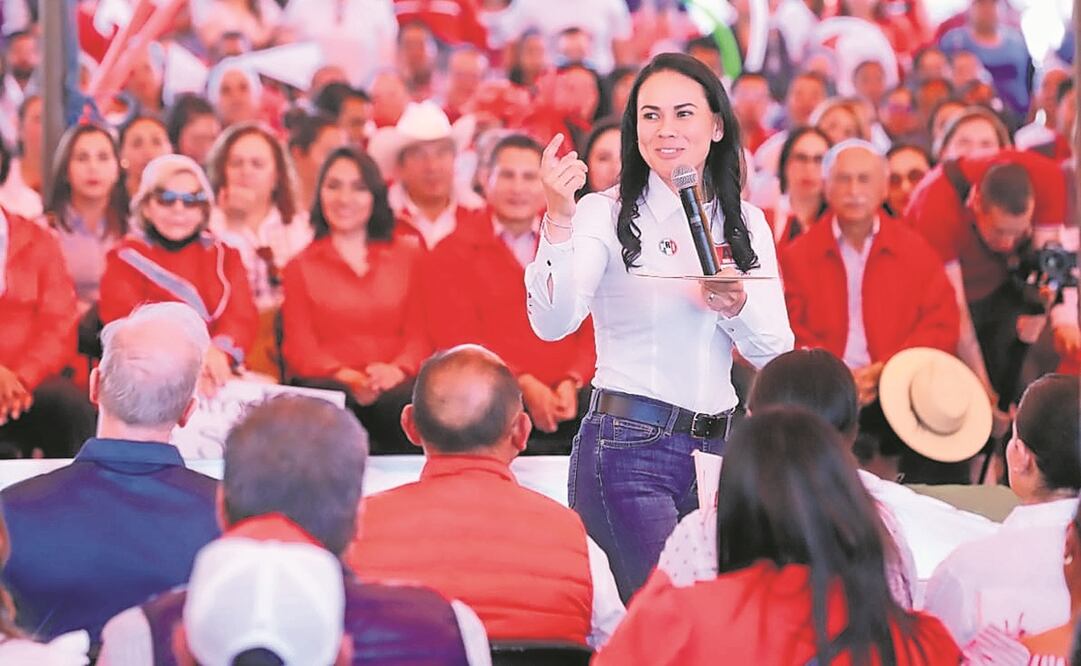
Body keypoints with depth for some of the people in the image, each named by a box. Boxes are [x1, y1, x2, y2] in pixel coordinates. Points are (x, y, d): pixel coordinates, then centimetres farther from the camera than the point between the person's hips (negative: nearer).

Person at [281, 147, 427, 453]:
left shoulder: (409, 256, 24)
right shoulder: (300, 266, 21)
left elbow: (420, 332, 13)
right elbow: (299, 346, 8)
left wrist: (398, 369, -12)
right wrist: (342, 374, -14)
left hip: (395, 383, 1)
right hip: (329, 383, -1)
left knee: (402, 402, -37)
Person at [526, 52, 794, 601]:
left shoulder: (745, 223, 12)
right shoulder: (606, 214, -3)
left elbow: (776, 353, 6)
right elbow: (552, 324, -18)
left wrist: (735, 305, -14)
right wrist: (559, 222, -31)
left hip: (717, 447, 5)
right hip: (627, 447, -5)